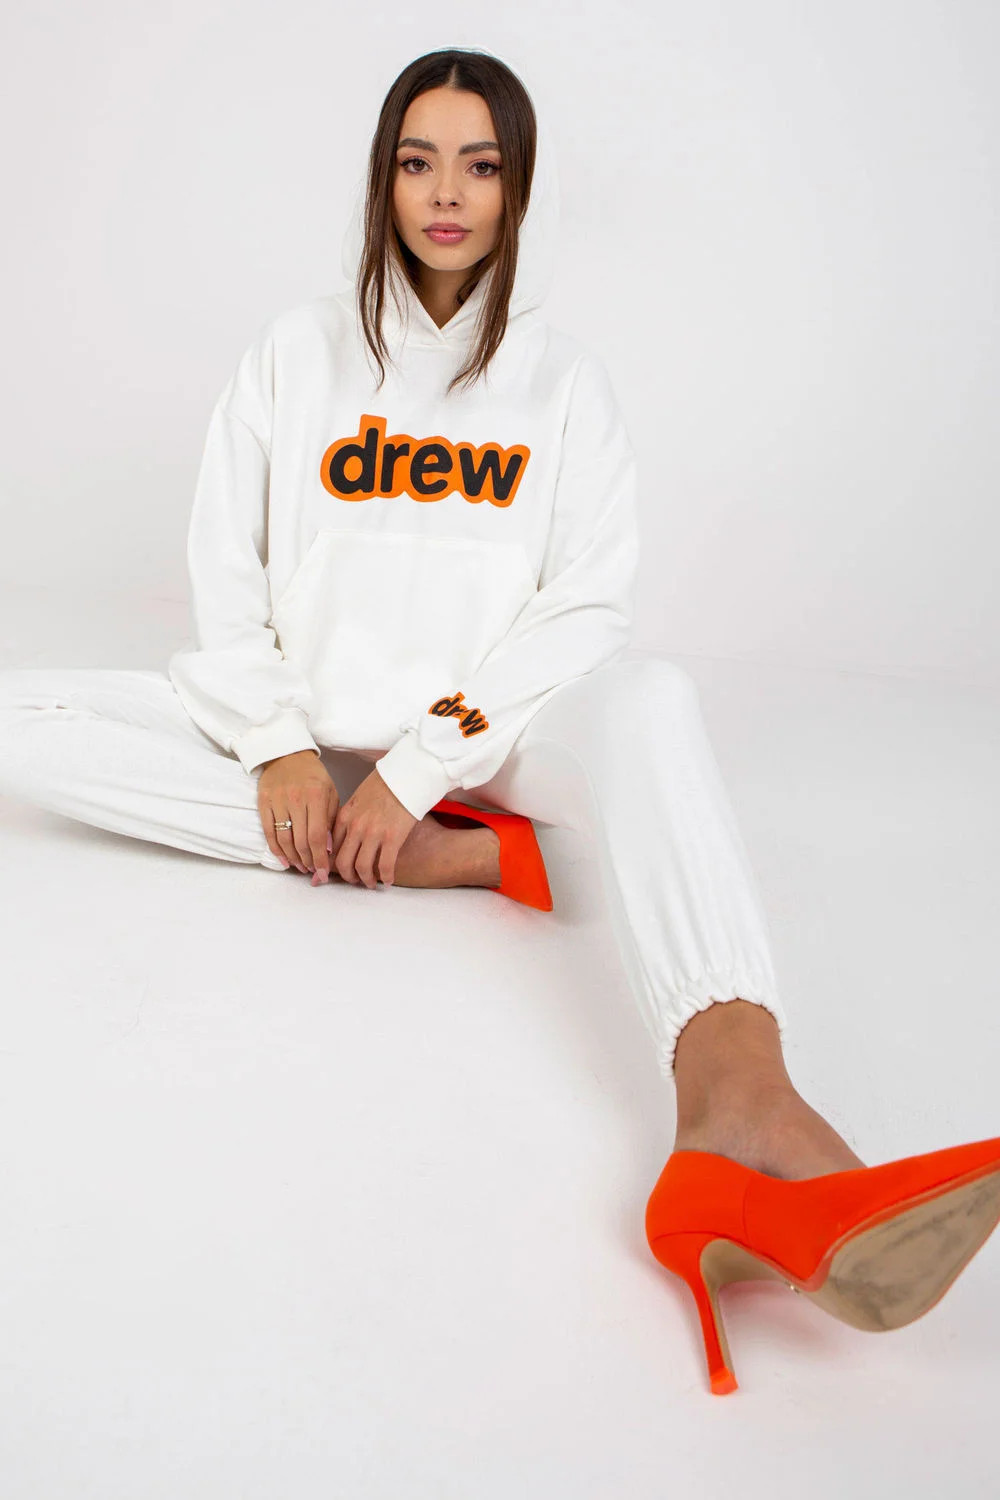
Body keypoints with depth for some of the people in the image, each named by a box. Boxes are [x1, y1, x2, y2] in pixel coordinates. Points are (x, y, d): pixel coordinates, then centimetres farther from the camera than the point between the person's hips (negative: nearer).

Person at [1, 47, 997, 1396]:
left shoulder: (566, 383, 6)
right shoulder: (297, 354, 9)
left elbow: (583, 612, -5)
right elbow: (226, 573, 5)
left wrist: (420, 766, -16)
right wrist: (280, 747, -10)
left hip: (486, 730, -2)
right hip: (308, 724, 2)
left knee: (649, 695, -36)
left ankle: (738, 1112, -62)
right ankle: (454, 858, -27)